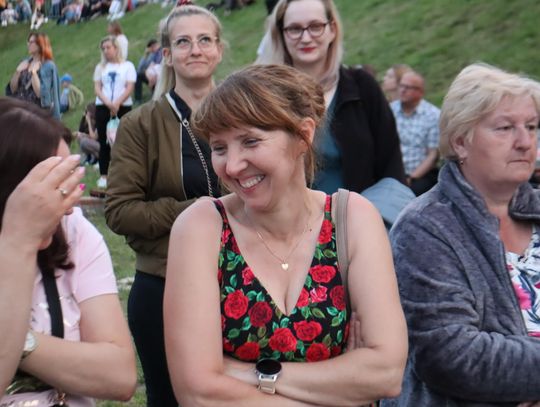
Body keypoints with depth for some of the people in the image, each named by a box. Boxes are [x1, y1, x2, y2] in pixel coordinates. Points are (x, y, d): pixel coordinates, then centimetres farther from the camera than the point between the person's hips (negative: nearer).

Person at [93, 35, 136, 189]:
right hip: (102, 107, 3)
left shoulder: (127, 66, 4)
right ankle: (103, 175, 2)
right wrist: (108, 103, -12)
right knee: (104, 142, 0)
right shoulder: (100, 67, 13)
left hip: (123, 107, -2)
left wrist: (117, 103, -16)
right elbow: (97, 88, 5)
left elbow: (129, 88, -4)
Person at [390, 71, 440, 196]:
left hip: (422, 174, -2)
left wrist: (411, 178, -12)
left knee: (415, 189, -33)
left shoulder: (434, 115, 1)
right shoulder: (390, 109, 9)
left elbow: (433, 155, -2)